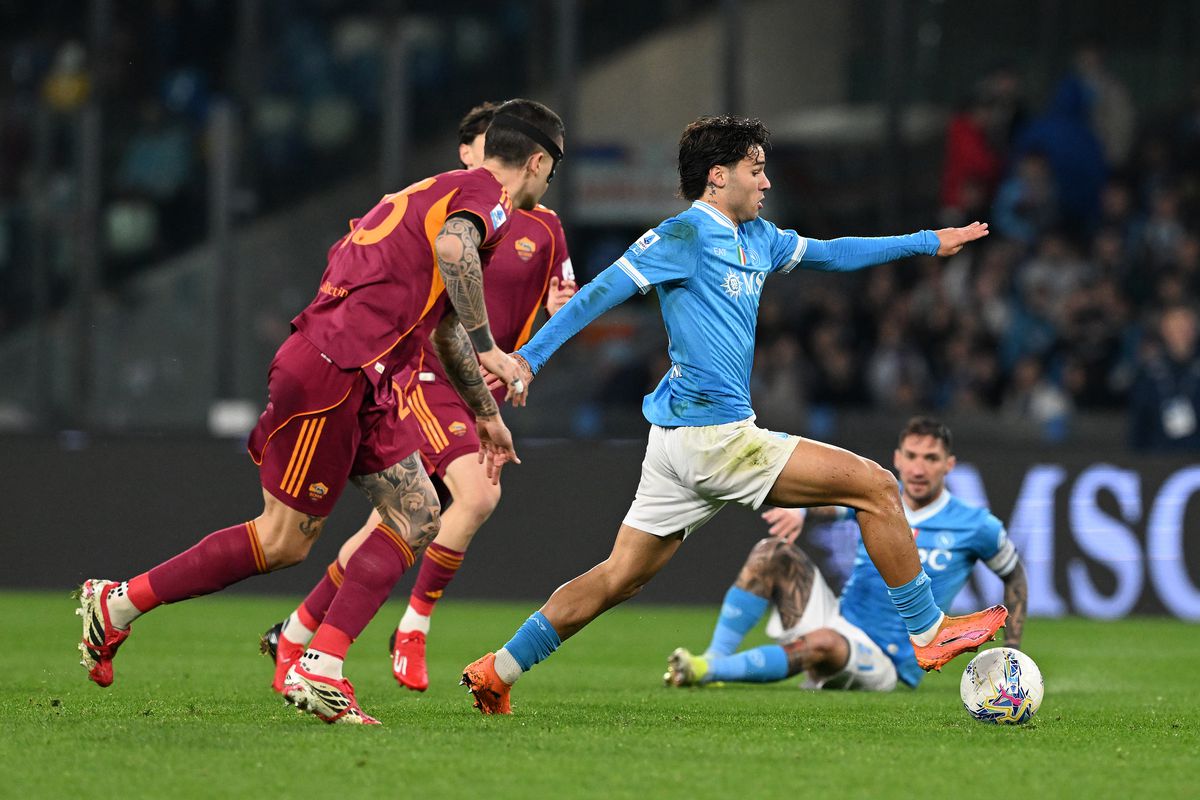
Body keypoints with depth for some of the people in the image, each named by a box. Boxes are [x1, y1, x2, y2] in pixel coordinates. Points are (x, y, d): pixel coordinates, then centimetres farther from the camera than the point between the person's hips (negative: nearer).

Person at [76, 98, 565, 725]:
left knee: (419, 519, 3)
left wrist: (485, 414, 43)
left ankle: (317, 671, -4)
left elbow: (445, 324, 37)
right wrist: (487, 347, -26)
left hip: (362, 387, 10)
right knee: (284, 541, -5)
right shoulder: (485, 191, -4)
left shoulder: (449, 191, 26)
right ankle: (118, 602, 5)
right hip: (332, 370, -10)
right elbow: (452, 246, -29)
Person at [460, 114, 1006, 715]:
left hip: (680, 440, 10)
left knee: (619, 577, 10)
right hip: (713, 438, -10)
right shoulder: (686, 235, -9)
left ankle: (497, 671, 11)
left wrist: (928, 243, 32)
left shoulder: (756, 237, 17)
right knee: (876, 488, -5)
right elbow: (600, 293, -12)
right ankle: (928, 634, 2)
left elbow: (828, 254, 31)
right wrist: (527, 358, -17)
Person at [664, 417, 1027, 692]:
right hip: (839, 620, 5)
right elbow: (827, 503, -6)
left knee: (825, 642, -41)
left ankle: (705, 671, -47)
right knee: (773, 550, -16)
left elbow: (1013, 571, 10)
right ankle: (715, 657, -27)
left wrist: (1012, 652, 4)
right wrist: (798, 509, -32)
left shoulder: (973, 526, -4)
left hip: (885, 666, -5)